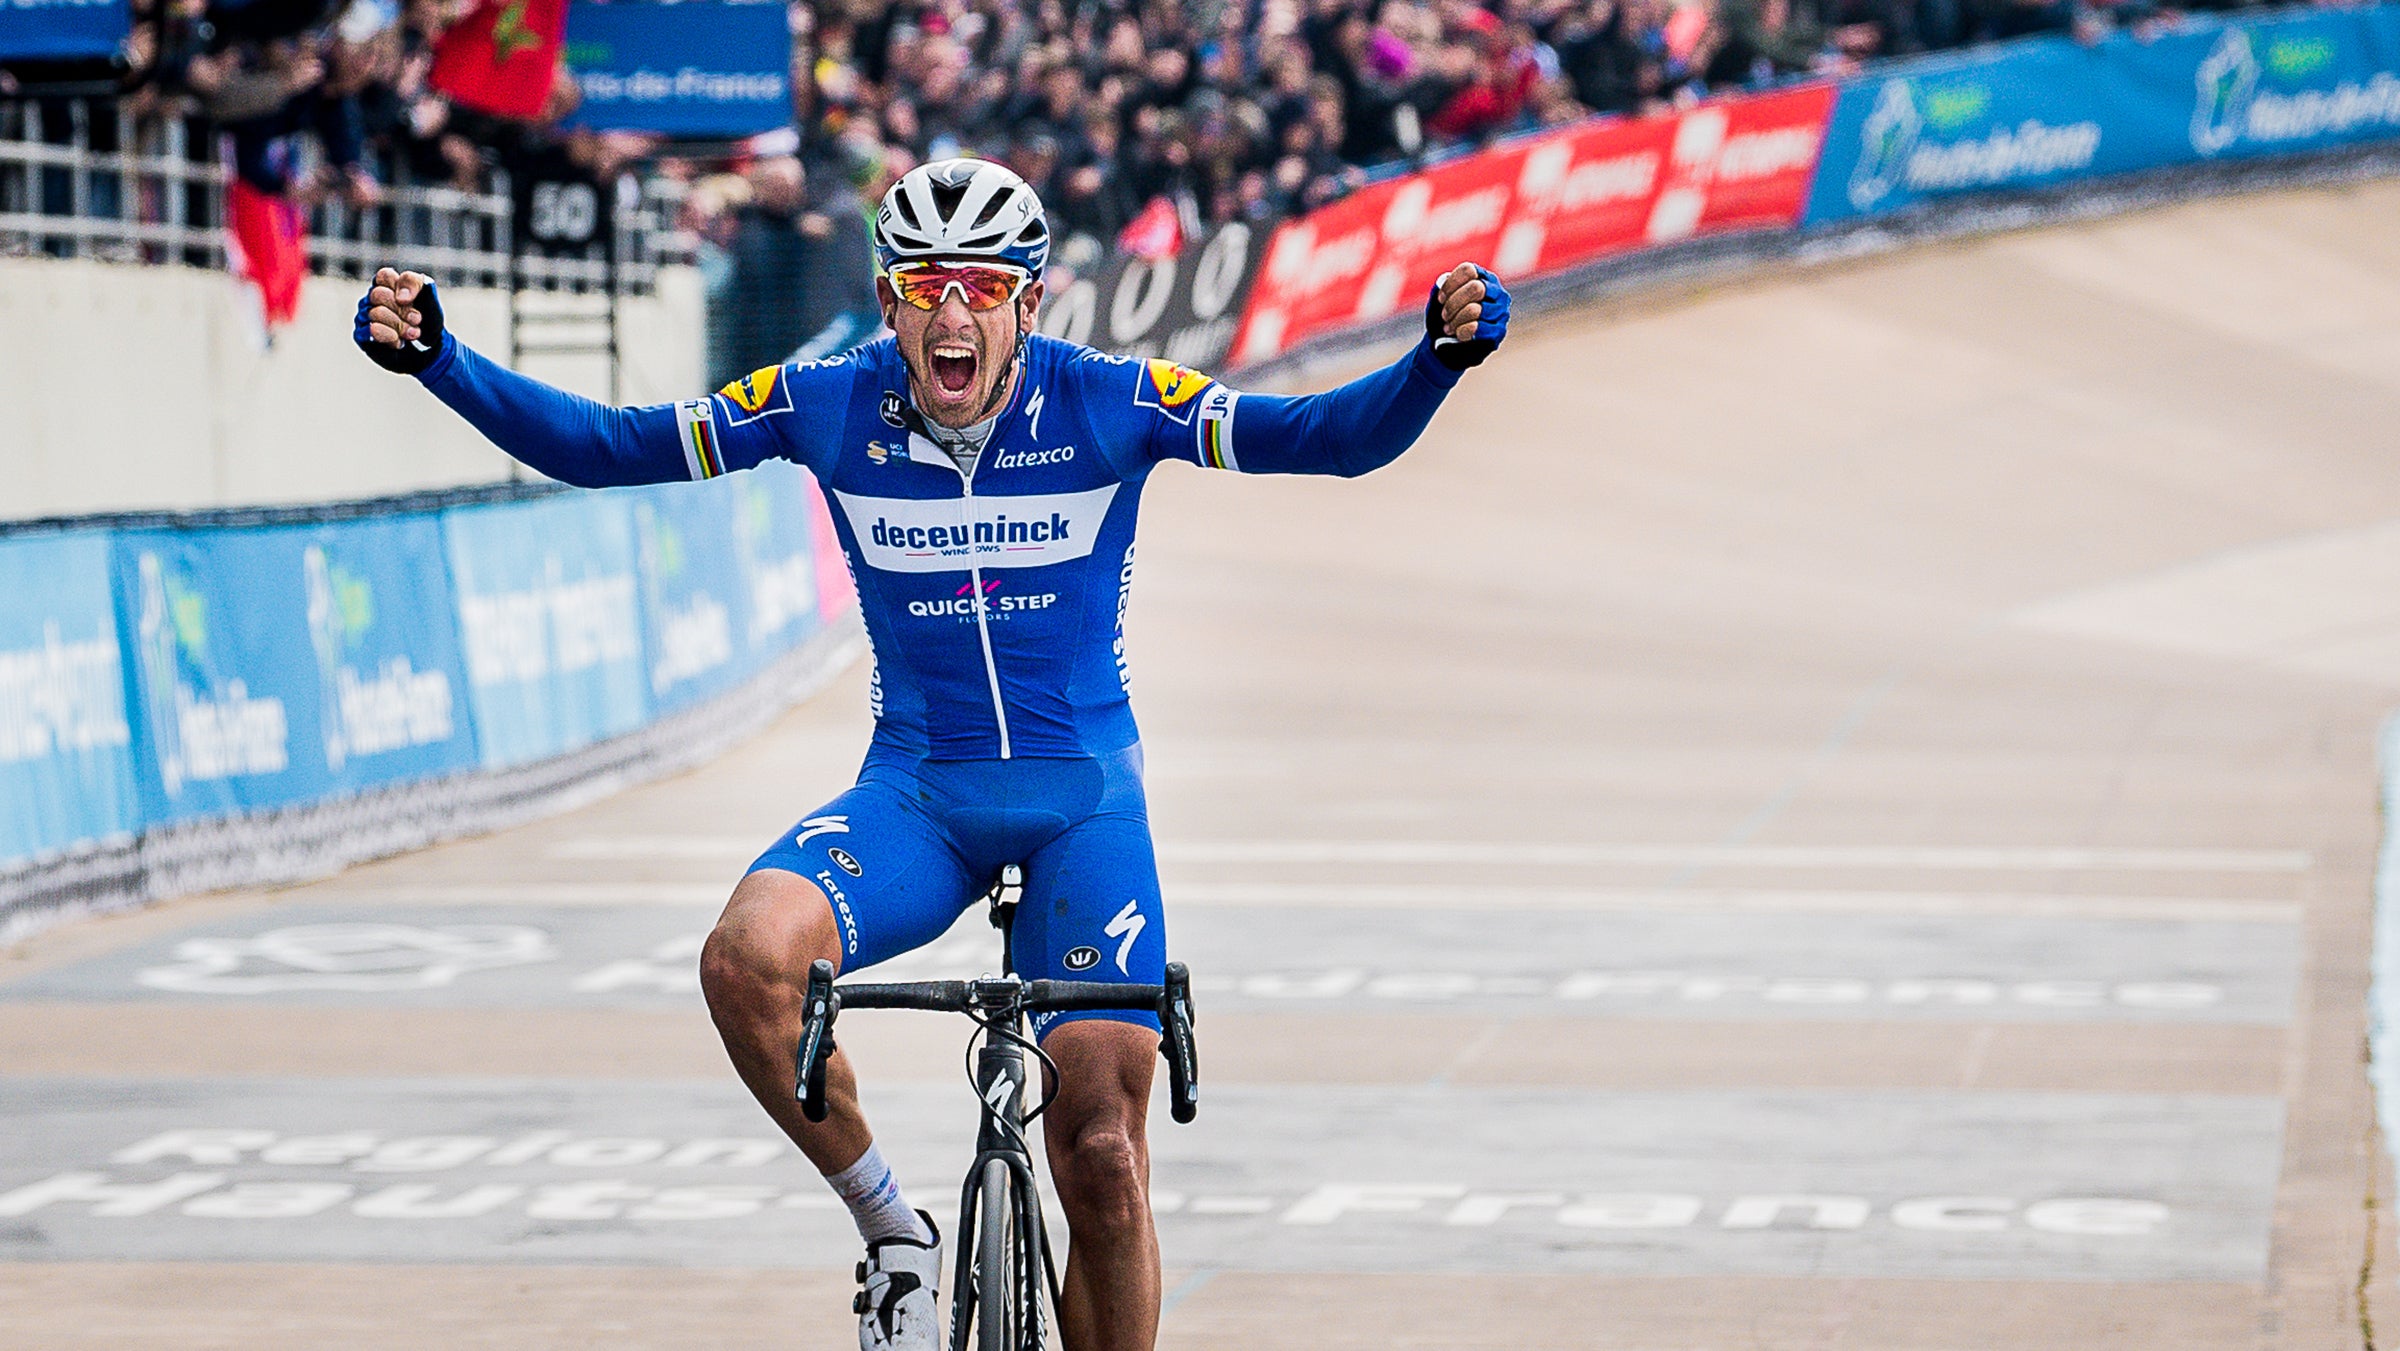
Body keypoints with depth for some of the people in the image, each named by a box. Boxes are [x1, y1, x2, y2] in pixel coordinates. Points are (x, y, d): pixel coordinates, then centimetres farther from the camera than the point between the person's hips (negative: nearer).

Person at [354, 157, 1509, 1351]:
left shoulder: (1107, 404, -12)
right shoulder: (830, 405, -7)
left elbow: (1341, 437, -17)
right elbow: (596, 447, -5)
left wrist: (1440, 354, -37)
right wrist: (433, 357, -17)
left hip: (1081, 800, -1)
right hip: (913, 794, 1)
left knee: (1102, 1153, -9)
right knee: (748, 957, -30)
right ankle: (891, 1231, -8)